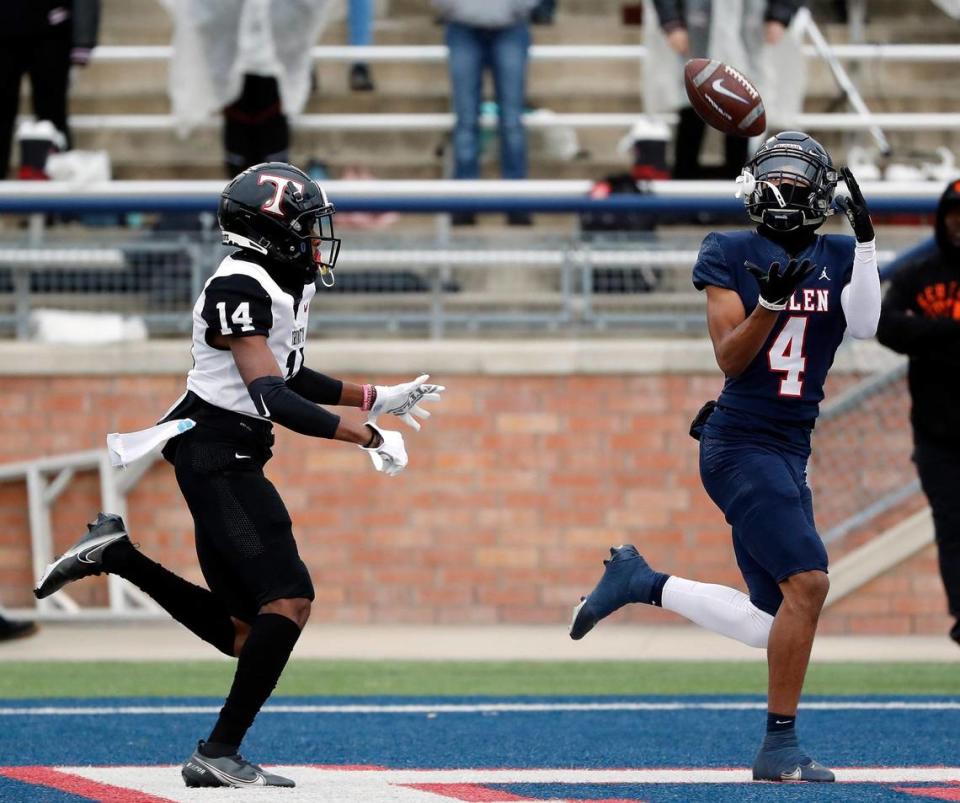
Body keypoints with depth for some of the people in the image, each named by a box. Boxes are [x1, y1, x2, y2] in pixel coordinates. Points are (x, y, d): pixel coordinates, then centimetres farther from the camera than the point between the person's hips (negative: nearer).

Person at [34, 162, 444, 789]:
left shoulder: (283, 289, 13)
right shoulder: (241, 289, -18)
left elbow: (294, 377, 27)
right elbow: (274, 397, -25)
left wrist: (378, 398, 20)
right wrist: (367, 437, -24)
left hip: (235, 461, 10)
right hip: (217, 456, -10)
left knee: (243, 630, 10)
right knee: (289, 597, -17)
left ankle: (116, 555, 17)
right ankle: (219, 754, -14)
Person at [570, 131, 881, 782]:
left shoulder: (840, 258, 10)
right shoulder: (729, 254, -1)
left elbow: (863, 324, -9)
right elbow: (730, 358, -9)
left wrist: (866, 240, -17)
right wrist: (770, 301, -24)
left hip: (789, 454, 7)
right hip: (741, 444, -7)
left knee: (772, 623, 7)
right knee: (807, 582, -20)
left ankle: (642, 582, 21)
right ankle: (781, 748, -13)